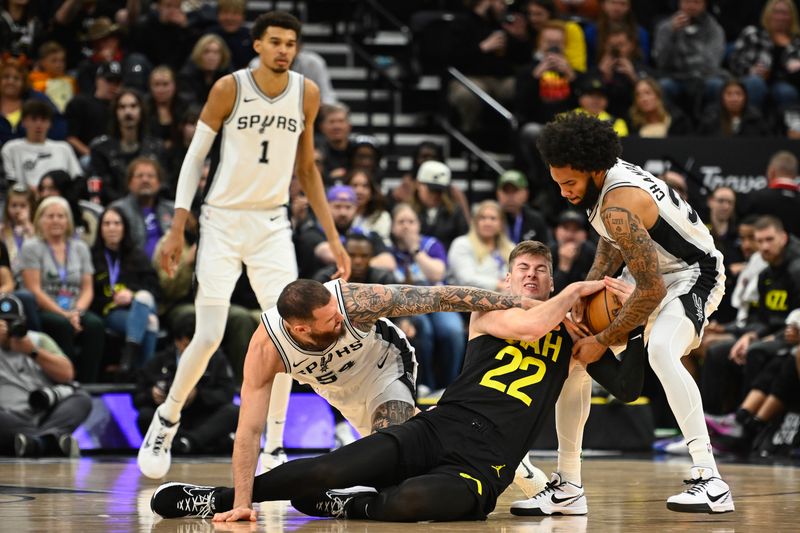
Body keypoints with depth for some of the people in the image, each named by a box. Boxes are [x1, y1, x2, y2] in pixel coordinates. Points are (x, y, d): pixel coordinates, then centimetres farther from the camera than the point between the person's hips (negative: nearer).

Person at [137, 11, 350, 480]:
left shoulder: (307, 94, 1)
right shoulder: (230, 88, -10)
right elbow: (195, 156, -3)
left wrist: (333, 238, 8)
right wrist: (177, 229, -9)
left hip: (273, 224, 3)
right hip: (223, 219, -3)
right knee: (209, 337, -7)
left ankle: (274, 448, -1)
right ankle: (167, 418, 19)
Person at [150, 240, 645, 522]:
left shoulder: (573, 339, 16)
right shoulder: (489, 310, 10)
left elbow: (628, 387, 11)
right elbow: (530, 327, -10)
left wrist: (641, 330, -1)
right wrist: (577, 289, -1)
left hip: (483, 466, -1)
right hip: (435, 429, 1)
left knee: (413, 501, -37)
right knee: (331, 469, -18)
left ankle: (344, 507, -9)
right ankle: (220, 499, -3)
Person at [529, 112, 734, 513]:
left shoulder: (618, 207, -33)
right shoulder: (603, 174, -6)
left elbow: (652, 291, -30)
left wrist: (604, 341, -20)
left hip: (692, 275, -10)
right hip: (648, 272, 10)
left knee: (661, 352, -37)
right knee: (570, 355, 4)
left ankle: (710, 482, -37)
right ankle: (567, 486, 10)